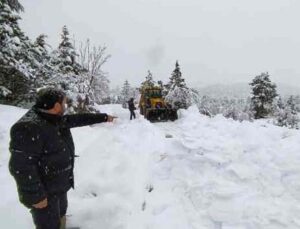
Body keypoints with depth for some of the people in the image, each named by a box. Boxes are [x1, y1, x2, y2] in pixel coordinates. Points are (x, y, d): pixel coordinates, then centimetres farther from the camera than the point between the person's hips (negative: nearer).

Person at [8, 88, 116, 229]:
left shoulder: (56, 119, -1)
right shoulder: (29, 128, -30)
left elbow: (78, 119, 11)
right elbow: (21, 166, -31)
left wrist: (104, 117, 15)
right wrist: (36, 196, -25)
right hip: (44, 191, -9)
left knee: (60, 214, 28)